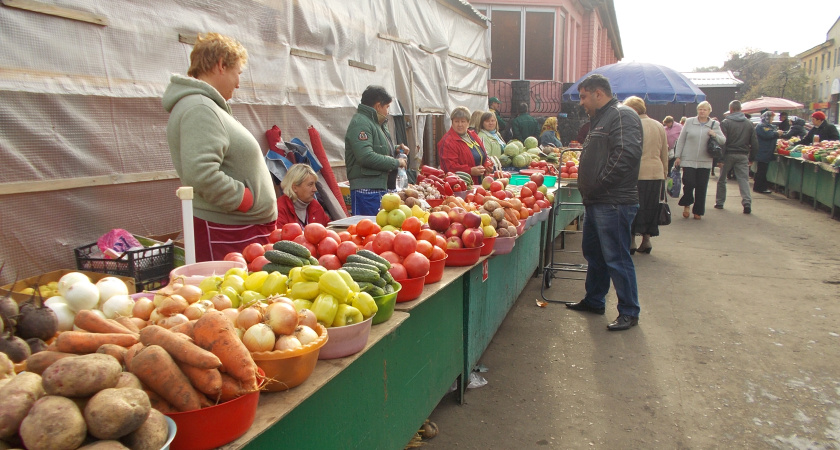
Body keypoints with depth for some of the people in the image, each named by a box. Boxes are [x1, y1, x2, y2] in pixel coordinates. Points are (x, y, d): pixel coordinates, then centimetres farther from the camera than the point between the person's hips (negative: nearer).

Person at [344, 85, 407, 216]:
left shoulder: (378, 123, 20)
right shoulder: (360, 123, -13)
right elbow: (366, 157, -25)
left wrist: (395, 150, 11)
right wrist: (396, 162, -15)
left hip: (381, 187, 10)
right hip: (367, 189, -10)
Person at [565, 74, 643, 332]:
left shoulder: (623, 116, -12)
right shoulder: (601, 119, 20)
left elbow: (626, 155, -25)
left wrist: (599, 184, -19)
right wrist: (587, 185, 13)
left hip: (614, 203, -11)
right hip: (596, 202, 11)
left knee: (616, 258, -4)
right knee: (593, 253, 19)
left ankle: (629, 312, 8)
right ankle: (594, 301, 33)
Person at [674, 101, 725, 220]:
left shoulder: (714, 125, 8)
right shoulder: (689, 122, 4)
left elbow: (723, 141, 7)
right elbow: (681, 140, 6)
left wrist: (715, 135, -14)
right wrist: (677, 156, 2)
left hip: (705, 162, 2)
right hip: (688, 160, -2)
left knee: (701, 188, 3)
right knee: (689, 183, -10)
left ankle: (698, 211, 17)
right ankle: (687, 204, 18)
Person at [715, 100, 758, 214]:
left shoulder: (726, 123, -6)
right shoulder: (749, 124, 7)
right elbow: (754, 143, 8)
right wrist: (752, 158, 15)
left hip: (728, 154, -2)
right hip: (743, 156, 3)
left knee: (722, 179, 12)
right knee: (744, 179, 0)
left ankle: (719, 202, 18)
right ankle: (747, 202, -16)